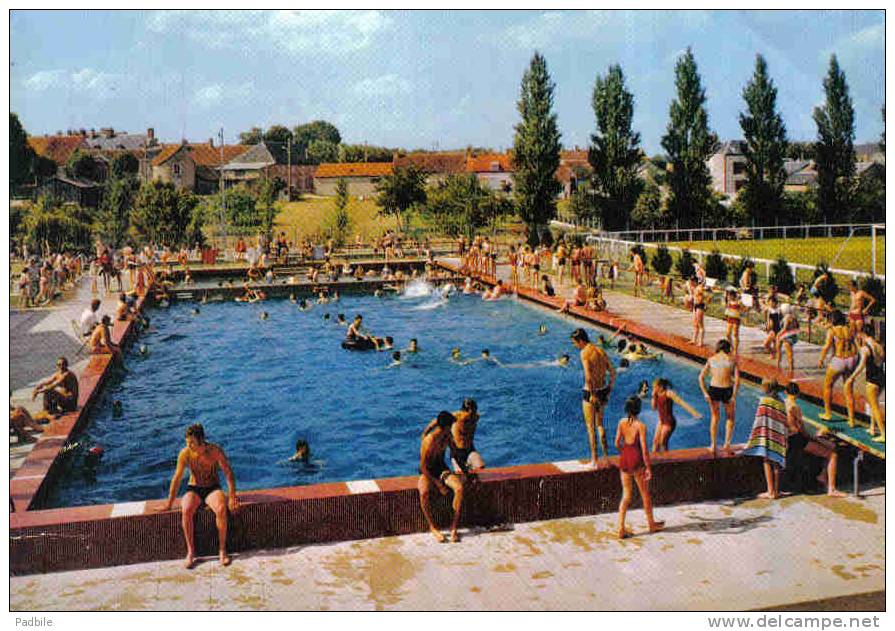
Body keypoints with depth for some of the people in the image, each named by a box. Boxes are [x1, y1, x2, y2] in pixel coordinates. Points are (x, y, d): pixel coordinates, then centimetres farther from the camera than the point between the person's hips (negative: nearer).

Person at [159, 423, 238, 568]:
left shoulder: (215, 451, -15)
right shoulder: (185, 453, -11)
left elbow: (228, 473, -10)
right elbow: (177, 479, -3)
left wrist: (232, 497, -17)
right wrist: (169, 504, 0)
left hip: (212, 488, -1)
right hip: (194, 489, 1)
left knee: (221, 509, -33)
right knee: (186, 510, -32)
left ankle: (222, 549, -19)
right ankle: (190, 551, -19)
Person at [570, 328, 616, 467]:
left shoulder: (585, 352, -15)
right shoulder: (600, 350, 7)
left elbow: (588, 376, -25)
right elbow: (612, 372, 9)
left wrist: (592, 394, -19)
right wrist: (609, 390, 14)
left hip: (590, 392, -7)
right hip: (603, 391, 7)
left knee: (590, 427, 4)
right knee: (600, 424, 22)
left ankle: (594, 461, 10)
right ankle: (606, 456, 26)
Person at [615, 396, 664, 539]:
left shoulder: (622, 422, -2)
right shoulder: (640, 425, -16)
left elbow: (617, 443, 3)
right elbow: (644, 449, -16)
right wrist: (649, 468, -9)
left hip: (624, 461, 4)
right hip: (637, 461, -4)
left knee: (626, 495, 12)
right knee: (645, 494, 15)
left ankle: (621, 528, 7)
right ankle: (651, 524, 32)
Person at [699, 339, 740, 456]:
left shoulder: (711, 359, 6)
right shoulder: (732, 360, 0)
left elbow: (701, 377, 0)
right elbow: (737, 379, -10)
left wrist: (705, 393, -2)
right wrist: (734, 396, -9)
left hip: (713, 390, 2)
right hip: (727, 391, -2)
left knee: (715, 418, 21)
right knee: (731, 418, 22)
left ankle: (713, 446, 21)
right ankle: (727, 443, 14)